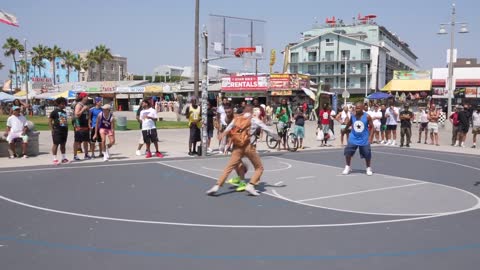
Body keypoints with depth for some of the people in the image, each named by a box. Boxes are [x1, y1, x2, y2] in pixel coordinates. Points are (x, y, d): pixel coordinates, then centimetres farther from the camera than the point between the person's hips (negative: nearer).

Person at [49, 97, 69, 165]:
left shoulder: (64, 112, 16)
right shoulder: (55, 111, -5)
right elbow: (49, 120, -7)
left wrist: (66, 128, 13)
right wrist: (52, 129, -13)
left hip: (64, 130, 7)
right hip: (57, 131, -7)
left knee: (63, 144, 12)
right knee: (56, 144, -2)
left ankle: (64, 158, 19)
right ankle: (55, 159, 2)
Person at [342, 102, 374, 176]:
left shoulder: (367, 116, -12)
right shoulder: (352, 115, -5)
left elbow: (372, 127, -5)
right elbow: (348, 125, 13)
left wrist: (370, 137, -11)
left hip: (364, 140, -2)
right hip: (353, 138, 2)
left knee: (367, 155, 3)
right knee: (347, 153, -3)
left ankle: (368, 168, 24)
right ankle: (348, 167, 16)